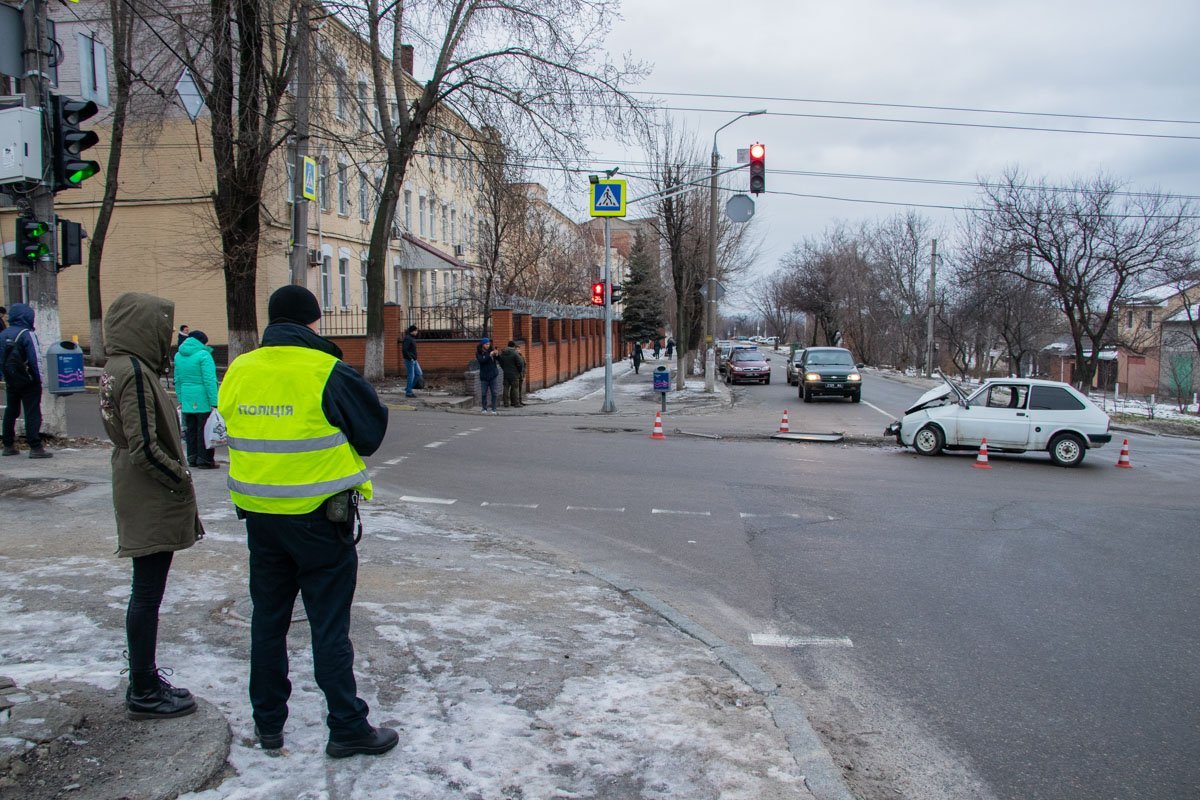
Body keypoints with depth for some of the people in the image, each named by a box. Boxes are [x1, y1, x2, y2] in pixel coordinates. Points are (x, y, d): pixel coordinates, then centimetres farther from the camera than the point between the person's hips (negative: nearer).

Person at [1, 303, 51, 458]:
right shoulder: (28, 334, -15)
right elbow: (35, 359, -19)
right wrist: (39, 378, -11)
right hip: (28, 381, -7)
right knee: (32, 413, -5)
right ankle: (35, 448, -8)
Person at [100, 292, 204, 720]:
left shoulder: (118, 369, 10)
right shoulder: (134, 372, -19)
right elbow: (145, 448, -23)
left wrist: (178, 477, 14)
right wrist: (182, 480, -10)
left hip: (144, 504, 10)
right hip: (152, 506, -10)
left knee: (146, 593, 17)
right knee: (147, 596, 0)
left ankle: (145, 681, 29)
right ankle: (144, 693, 12)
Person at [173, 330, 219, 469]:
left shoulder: (178, 356, 12)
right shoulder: (203, 355, -11)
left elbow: (177, 380, 15)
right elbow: (209, 380, -16)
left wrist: (180, 400, 20)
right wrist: (214, 403, -16)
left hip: (186, 400, 7)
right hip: (203, 400, -7)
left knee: (190, 430, 14)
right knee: (205, 431, 0)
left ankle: (192, 458, 20)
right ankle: (205, 460, 3)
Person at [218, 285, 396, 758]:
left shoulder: (237, 373, 1)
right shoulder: (328, 372, -15)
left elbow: (229, 431, 14)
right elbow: (372, 431, -5)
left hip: (259, 517, 5)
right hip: (320, 518, -5)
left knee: (267, 619, 17)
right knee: (329, 625, 4)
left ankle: (268, 723, 28)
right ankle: (347, 728, 12)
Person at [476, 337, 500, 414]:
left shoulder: (491, 350, 0)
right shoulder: (479, 353, -2)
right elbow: (481, 360, -19)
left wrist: (496, 354, -26)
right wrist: (489, 355, -28)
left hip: (493, 375, 0)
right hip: (484, 376, 0)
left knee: (494, 393, 1)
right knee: (483, 393, 3)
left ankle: (493, 409, 7)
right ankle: (484, 409, 17)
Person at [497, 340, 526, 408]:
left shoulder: (502, 354, 9)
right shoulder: (515, 353, -12)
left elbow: (501, 363, 16)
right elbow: (520, 364, -13)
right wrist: (520, 371, 3)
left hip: (506, 374, 6)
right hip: (514, 374, -6)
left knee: (506, 388, 8)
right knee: (515, 388, -1)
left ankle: (506, 403, 9)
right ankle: (516, 403, 0)